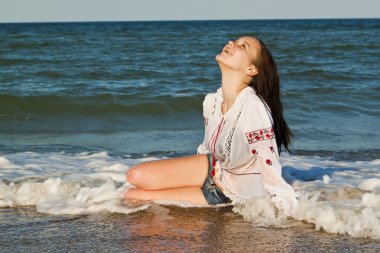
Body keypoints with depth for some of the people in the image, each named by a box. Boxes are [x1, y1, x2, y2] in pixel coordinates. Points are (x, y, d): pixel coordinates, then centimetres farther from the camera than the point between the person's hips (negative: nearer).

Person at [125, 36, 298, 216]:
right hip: (215, 166, 6)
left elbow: (270, 170, -29)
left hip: (234, 192, -6)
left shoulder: (254, 108, -34)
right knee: (136, 176, -5)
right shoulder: (212, 101, -9)